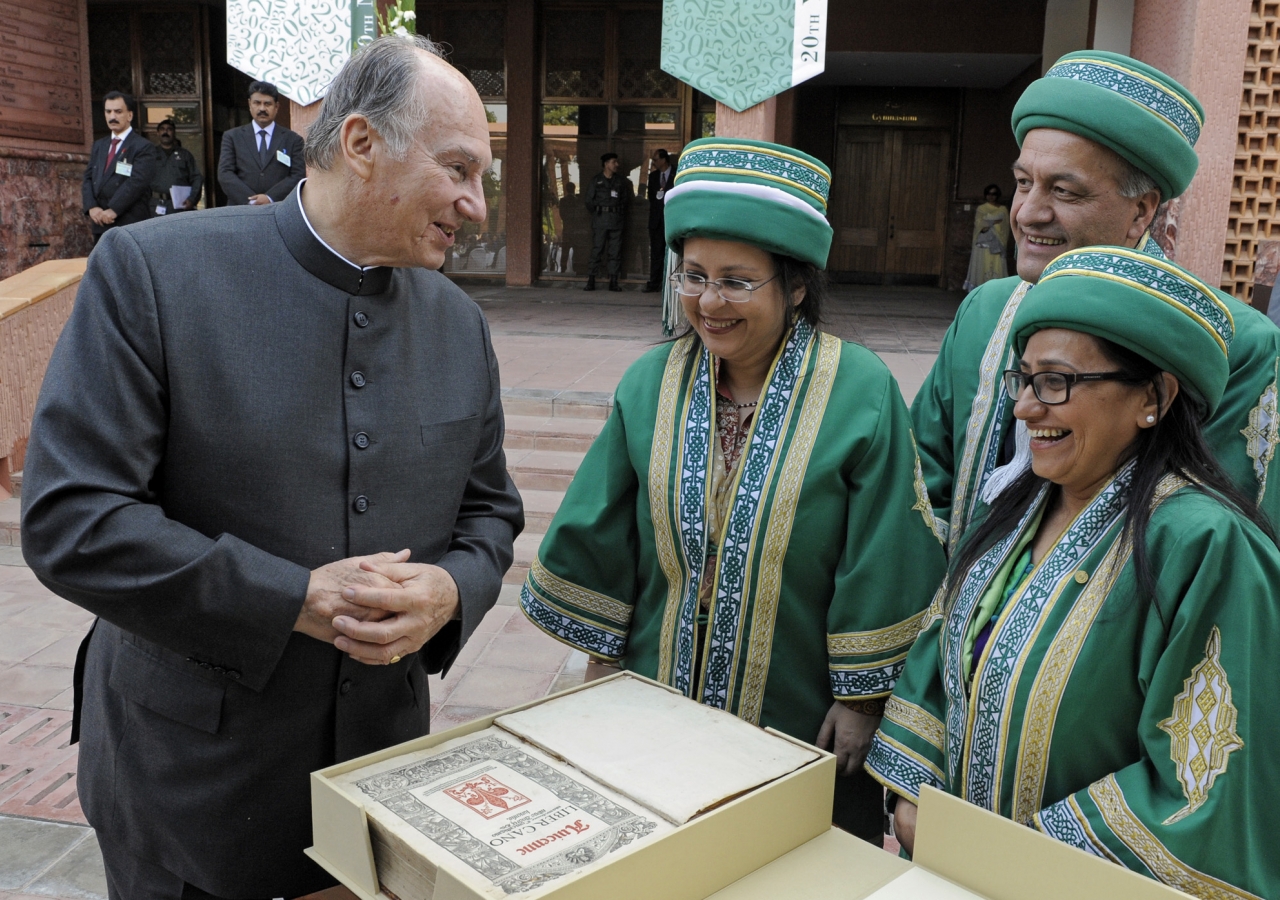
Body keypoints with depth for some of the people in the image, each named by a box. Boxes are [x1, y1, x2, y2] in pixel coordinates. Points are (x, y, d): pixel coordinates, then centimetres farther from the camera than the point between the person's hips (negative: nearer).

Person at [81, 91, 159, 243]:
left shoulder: (144, 147, -2)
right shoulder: (98, 145, 20)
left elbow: (136, 182, -13)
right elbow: (88, 179, 13)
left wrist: (113, 210, -18)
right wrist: (92, 207, -5)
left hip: (131, 225, -6)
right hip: (100, 224, 6)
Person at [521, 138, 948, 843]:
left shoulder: (860, 393, -14)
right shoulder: (652, 385, -4)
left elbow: (881, 571, -11)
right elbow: (598, 541, 2)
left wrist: (862, 698, -8)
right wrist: (601, 659, 5)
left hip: (804, 725, -2)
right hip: (660, 706, 3)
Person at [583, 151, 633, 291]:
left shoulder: (621, 181, 11)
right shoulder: (596, 180, 5)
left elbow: (626, 199, 15)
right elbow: (588, 200, 6)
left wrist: (620, 214, 7)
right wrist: (596, 213, 7)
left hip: (616, 220, 2)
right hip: (600, 220, -2)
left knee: (615, 251, 0)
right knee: (596, 249, -5)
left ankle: (614, 282, 3)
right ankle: (591, 281, -3)